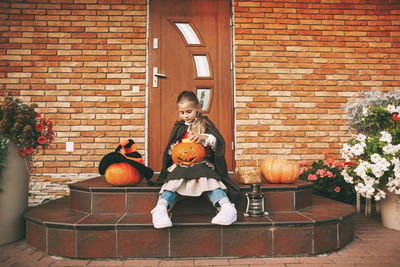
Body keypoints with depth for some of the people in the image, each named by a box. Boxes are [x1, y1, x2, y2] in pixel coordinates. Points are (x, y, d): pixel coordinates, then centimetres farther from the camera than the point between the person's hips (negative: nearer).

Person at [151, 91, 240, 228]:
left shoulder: (205, 123, 13)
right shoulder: (179, 126, 20)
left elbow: (219, 142, -1)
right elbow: (169, 149, 23)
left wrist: (205, 137, -21)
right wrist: (174, 149, -2)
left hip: (203, 162, -2)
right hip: (181, 163, 2)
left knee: (208, 178, -35)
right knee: (174, 178, -32)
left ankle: (226, 206, -52)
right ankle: (161, 208, -50)